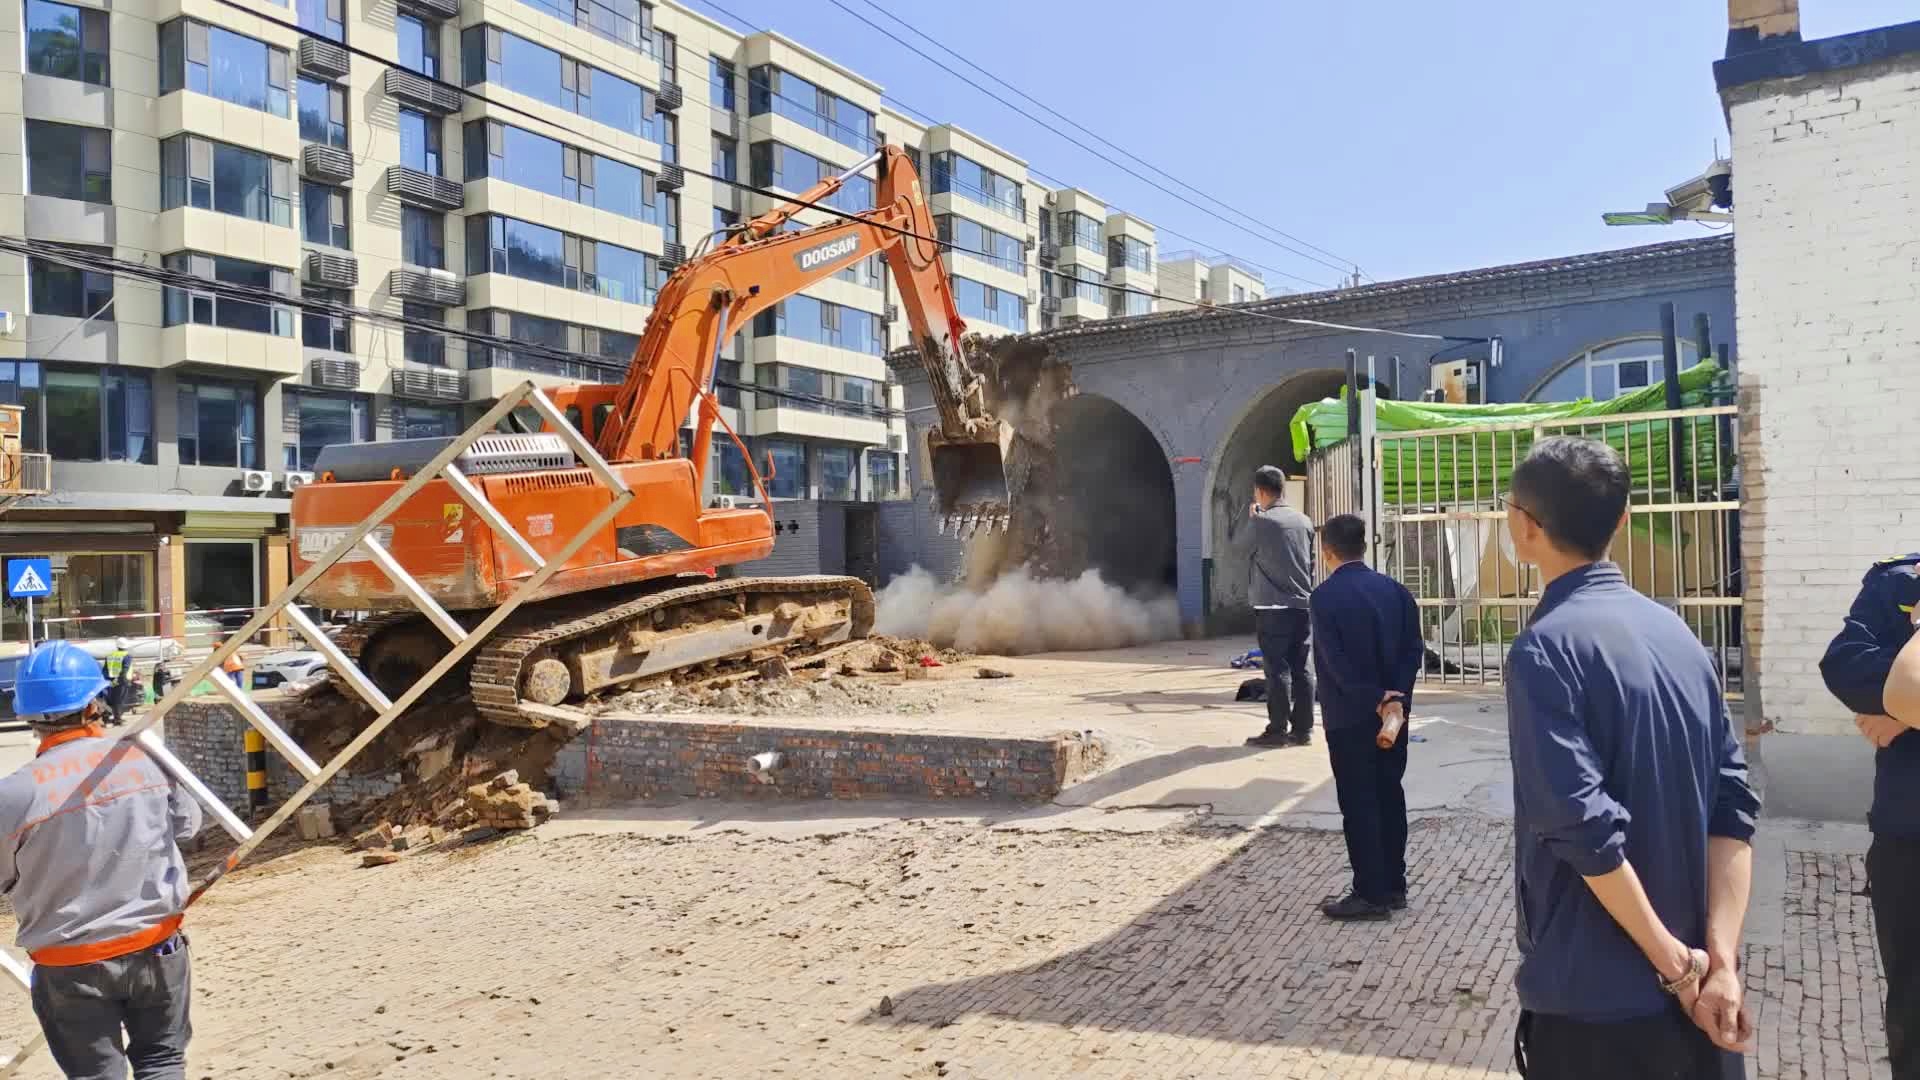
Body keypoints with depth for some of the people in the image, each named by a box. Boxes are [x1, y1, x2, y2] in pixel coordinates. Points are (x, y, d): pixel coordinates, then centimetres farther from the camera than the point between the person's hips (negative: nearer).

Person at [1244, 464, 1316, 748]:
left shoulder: (1261, 521, -11)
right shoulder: (1303, 521, 8)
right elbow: (1311, 562, 13)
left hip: (1272, 607, -6)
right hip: (1302, 605, 6)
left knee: (1277, 670, -2)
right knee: (1300, 669, 8)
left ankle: (1278, 731, 1)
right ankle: (1303, 730, 11)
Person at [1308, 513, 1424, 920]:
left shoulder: (1325, 596, -13)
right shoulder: (1395, 589, 5)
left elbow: (1336, 660, -19)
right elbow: (1414, 649, 0)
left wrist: (1375, 700, -14)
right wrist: (1395, 697, -6)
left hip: (1349, 716, -6)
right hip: (1392, 710, 6)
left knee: (1358, 804, 1)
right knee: (1389, 795, 14)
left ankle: (1371, 894, 5)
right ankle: (1394, 886, 21)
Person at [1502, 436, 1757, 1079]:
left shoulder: (1546, 648, -18)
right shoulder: (1676, 633, 3)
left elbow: (1585, 828, -25)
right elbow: (1734, 804, -1)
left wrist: (1674, 962, -14)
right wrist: (1720, 958, -6)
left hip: (1596, 997, -6)